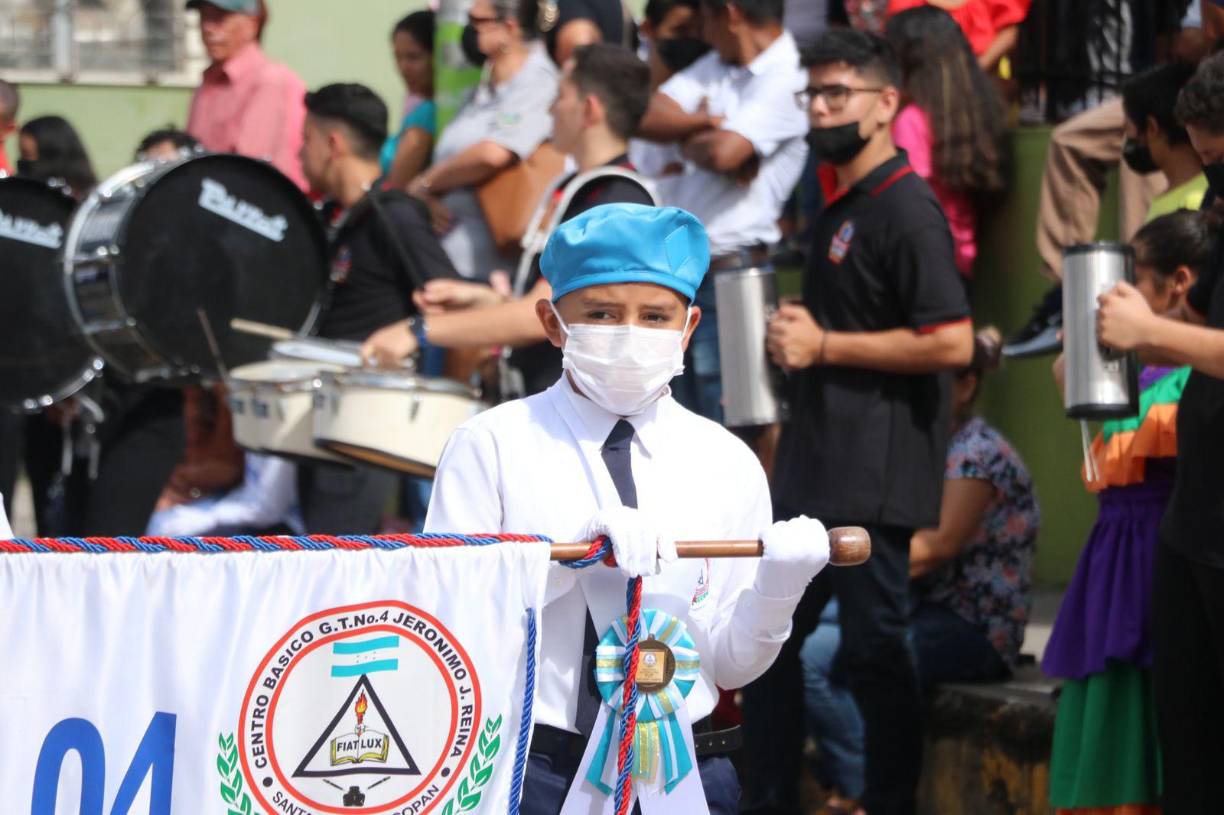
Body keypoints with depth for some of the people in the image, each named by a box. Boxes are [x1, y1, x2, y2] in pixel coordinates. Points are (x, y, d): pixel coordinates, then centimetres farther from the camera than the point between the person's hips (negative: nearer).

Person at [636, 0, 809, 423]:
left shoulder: (787, 79, -13)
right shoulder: (716, 67, 14)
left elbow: (723, 153, -24)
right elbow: (648, 117, 6)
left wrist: (688, 141, -2)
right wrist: (707, 123, -10)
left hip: (730, 274, -8)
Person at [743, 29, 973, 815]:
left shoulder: (908, 210, -13)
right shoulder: (839, 207, 16)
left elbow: (952, 342, -22)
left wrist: (825, 345, -17)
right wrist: (794, 335, 10)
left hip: (875, 475, -10)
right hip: (813, 468, 10)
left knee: (874, 648, -3)